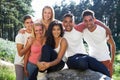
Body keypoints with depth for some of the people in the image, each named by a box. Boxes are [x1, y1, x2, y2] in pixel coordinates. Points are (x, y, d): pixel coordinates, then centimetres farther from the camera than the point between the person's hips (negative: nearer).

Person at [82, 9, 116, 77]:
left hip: (105, 60, -2)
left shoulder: (104, 30, -20)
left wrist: (112, 60, -7)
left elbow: (112, 44, -8)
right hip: (92, 59, 2)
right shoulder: (83, 31, -16)